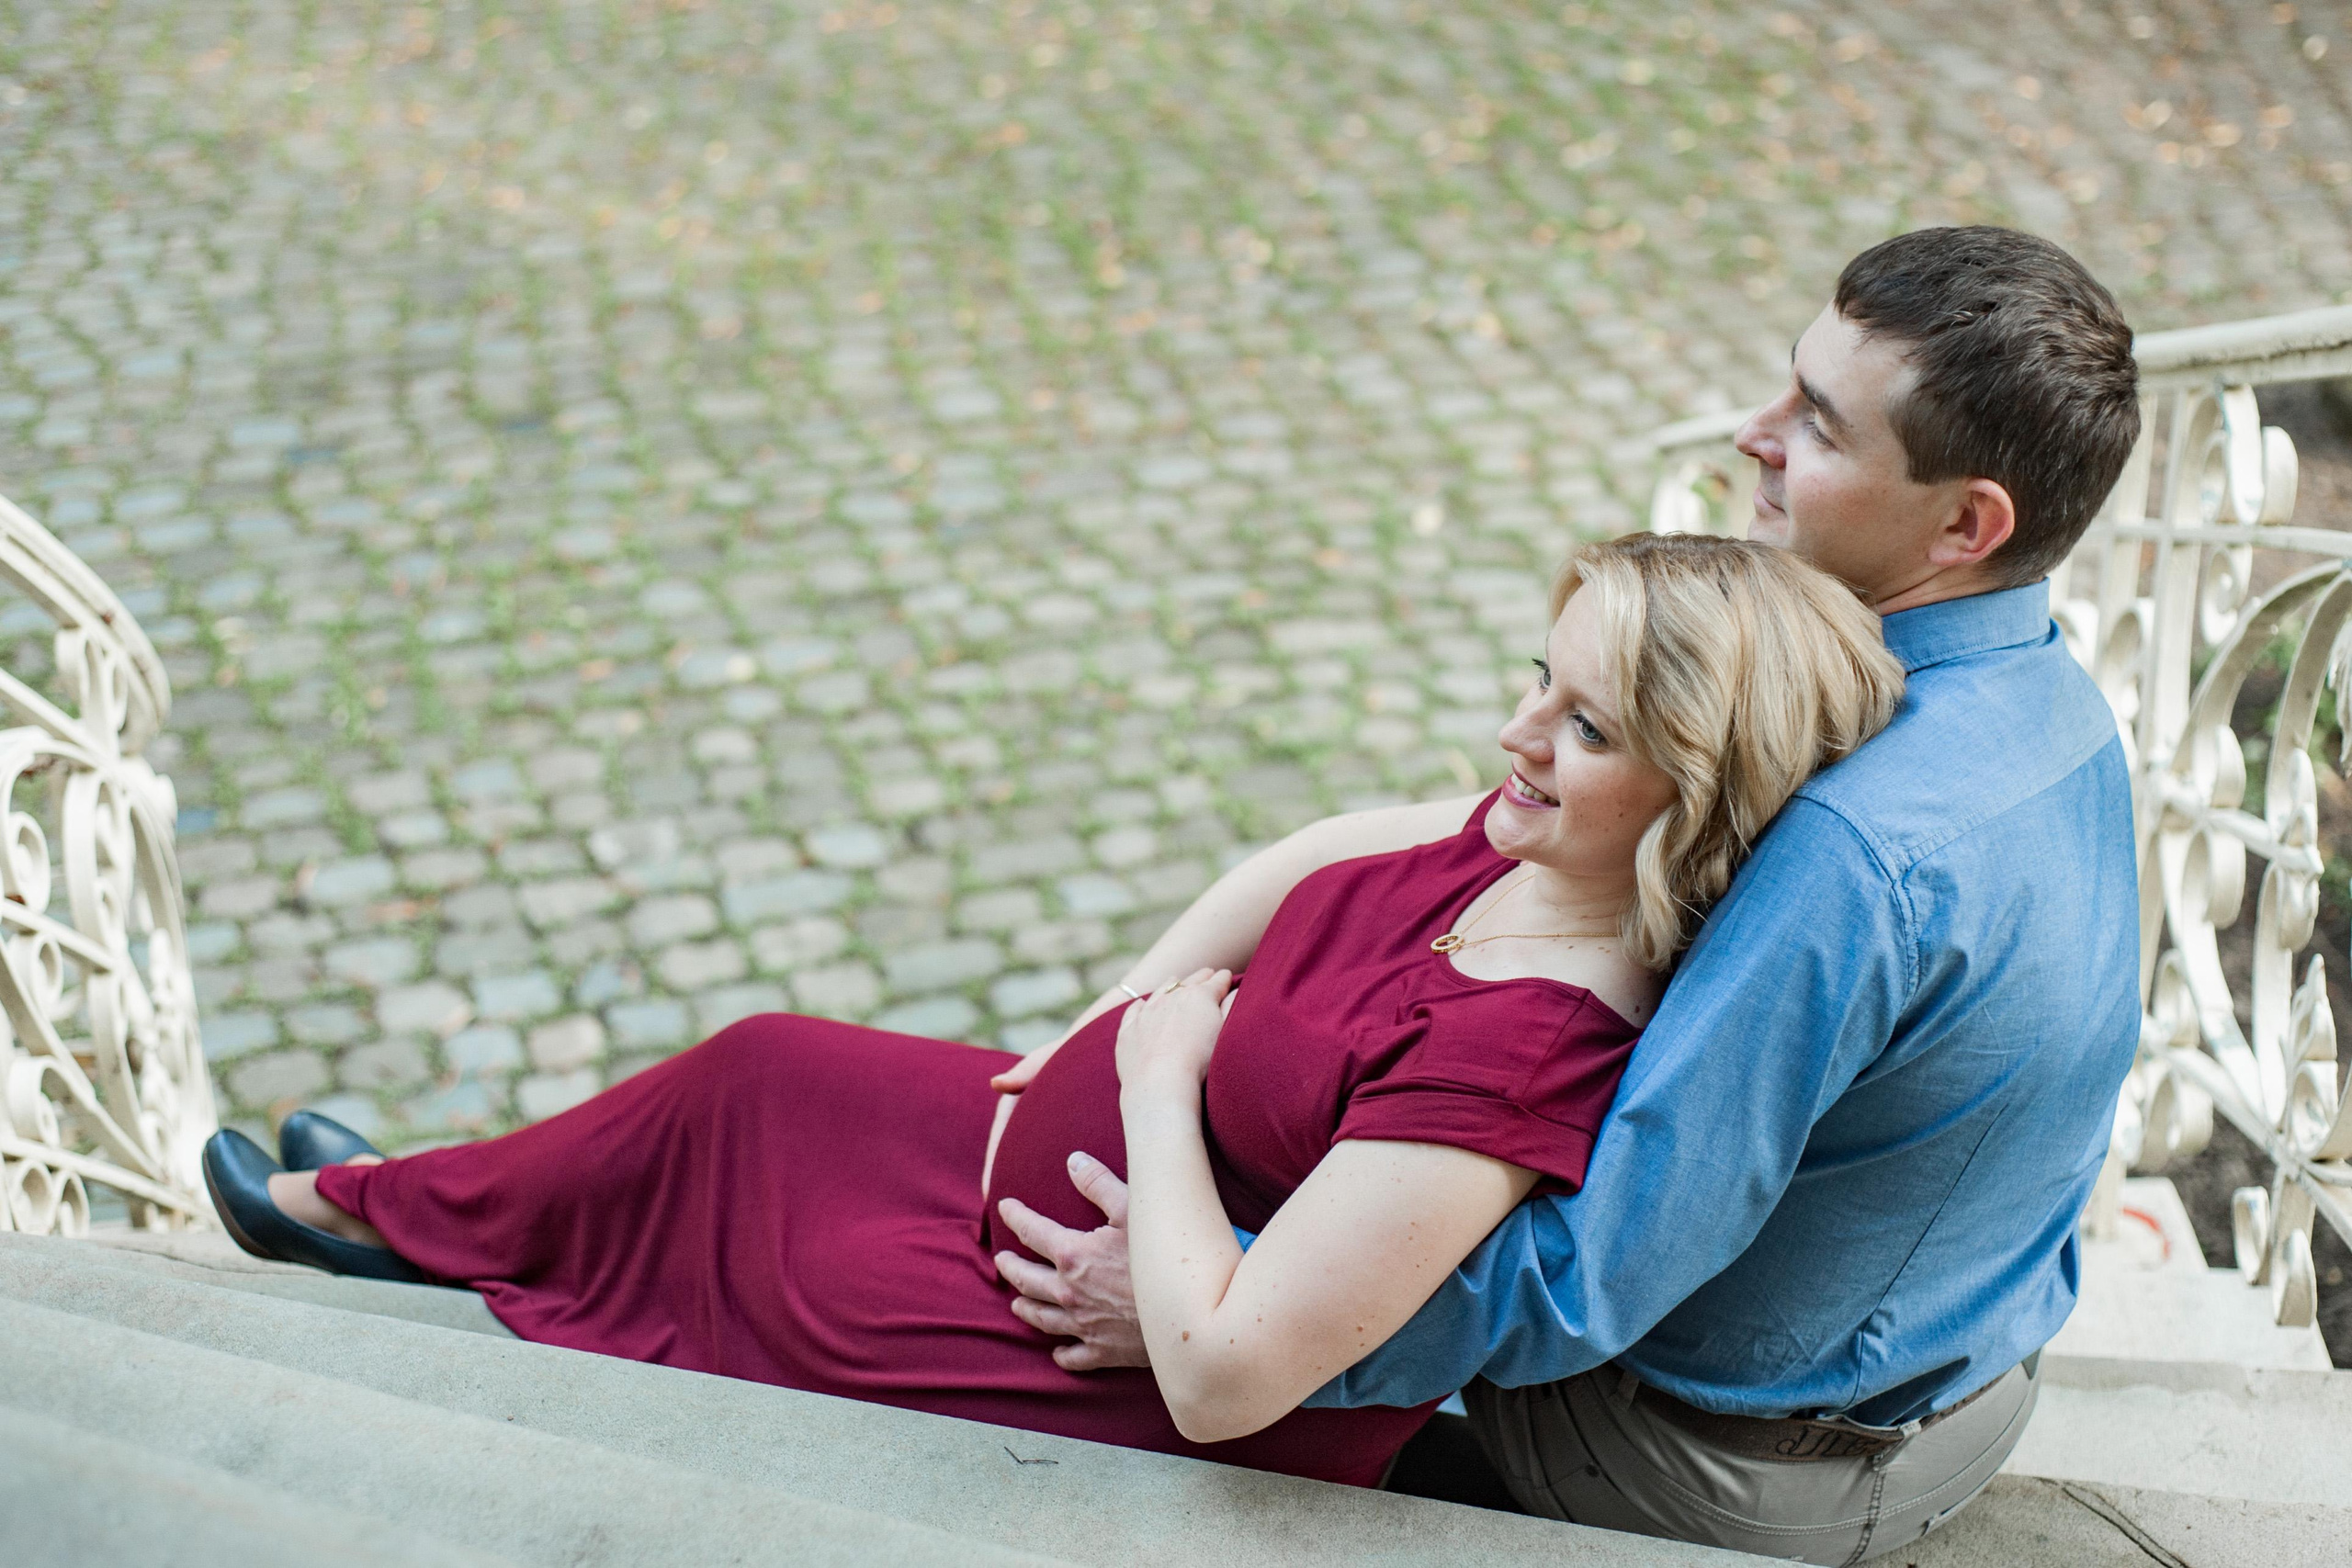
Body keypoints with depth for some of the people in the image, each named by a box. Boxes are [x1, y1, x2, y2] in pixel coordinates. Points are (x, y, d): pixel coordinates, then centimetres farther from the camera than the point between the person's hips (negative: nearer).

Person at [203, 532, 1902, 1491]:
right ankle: (371, 1208, 49)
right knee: (758, 1071, 22)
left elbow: (1223, 1373, -40)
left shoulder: (1523, 1056, -41)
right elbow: (1333, 853, 8)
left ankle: (381, 1215, 47)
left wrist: (1156, 1084, -26)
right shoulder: (1538, 852, -15)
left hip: (1129, 1385, -8)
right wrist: (1140, 999, -2)